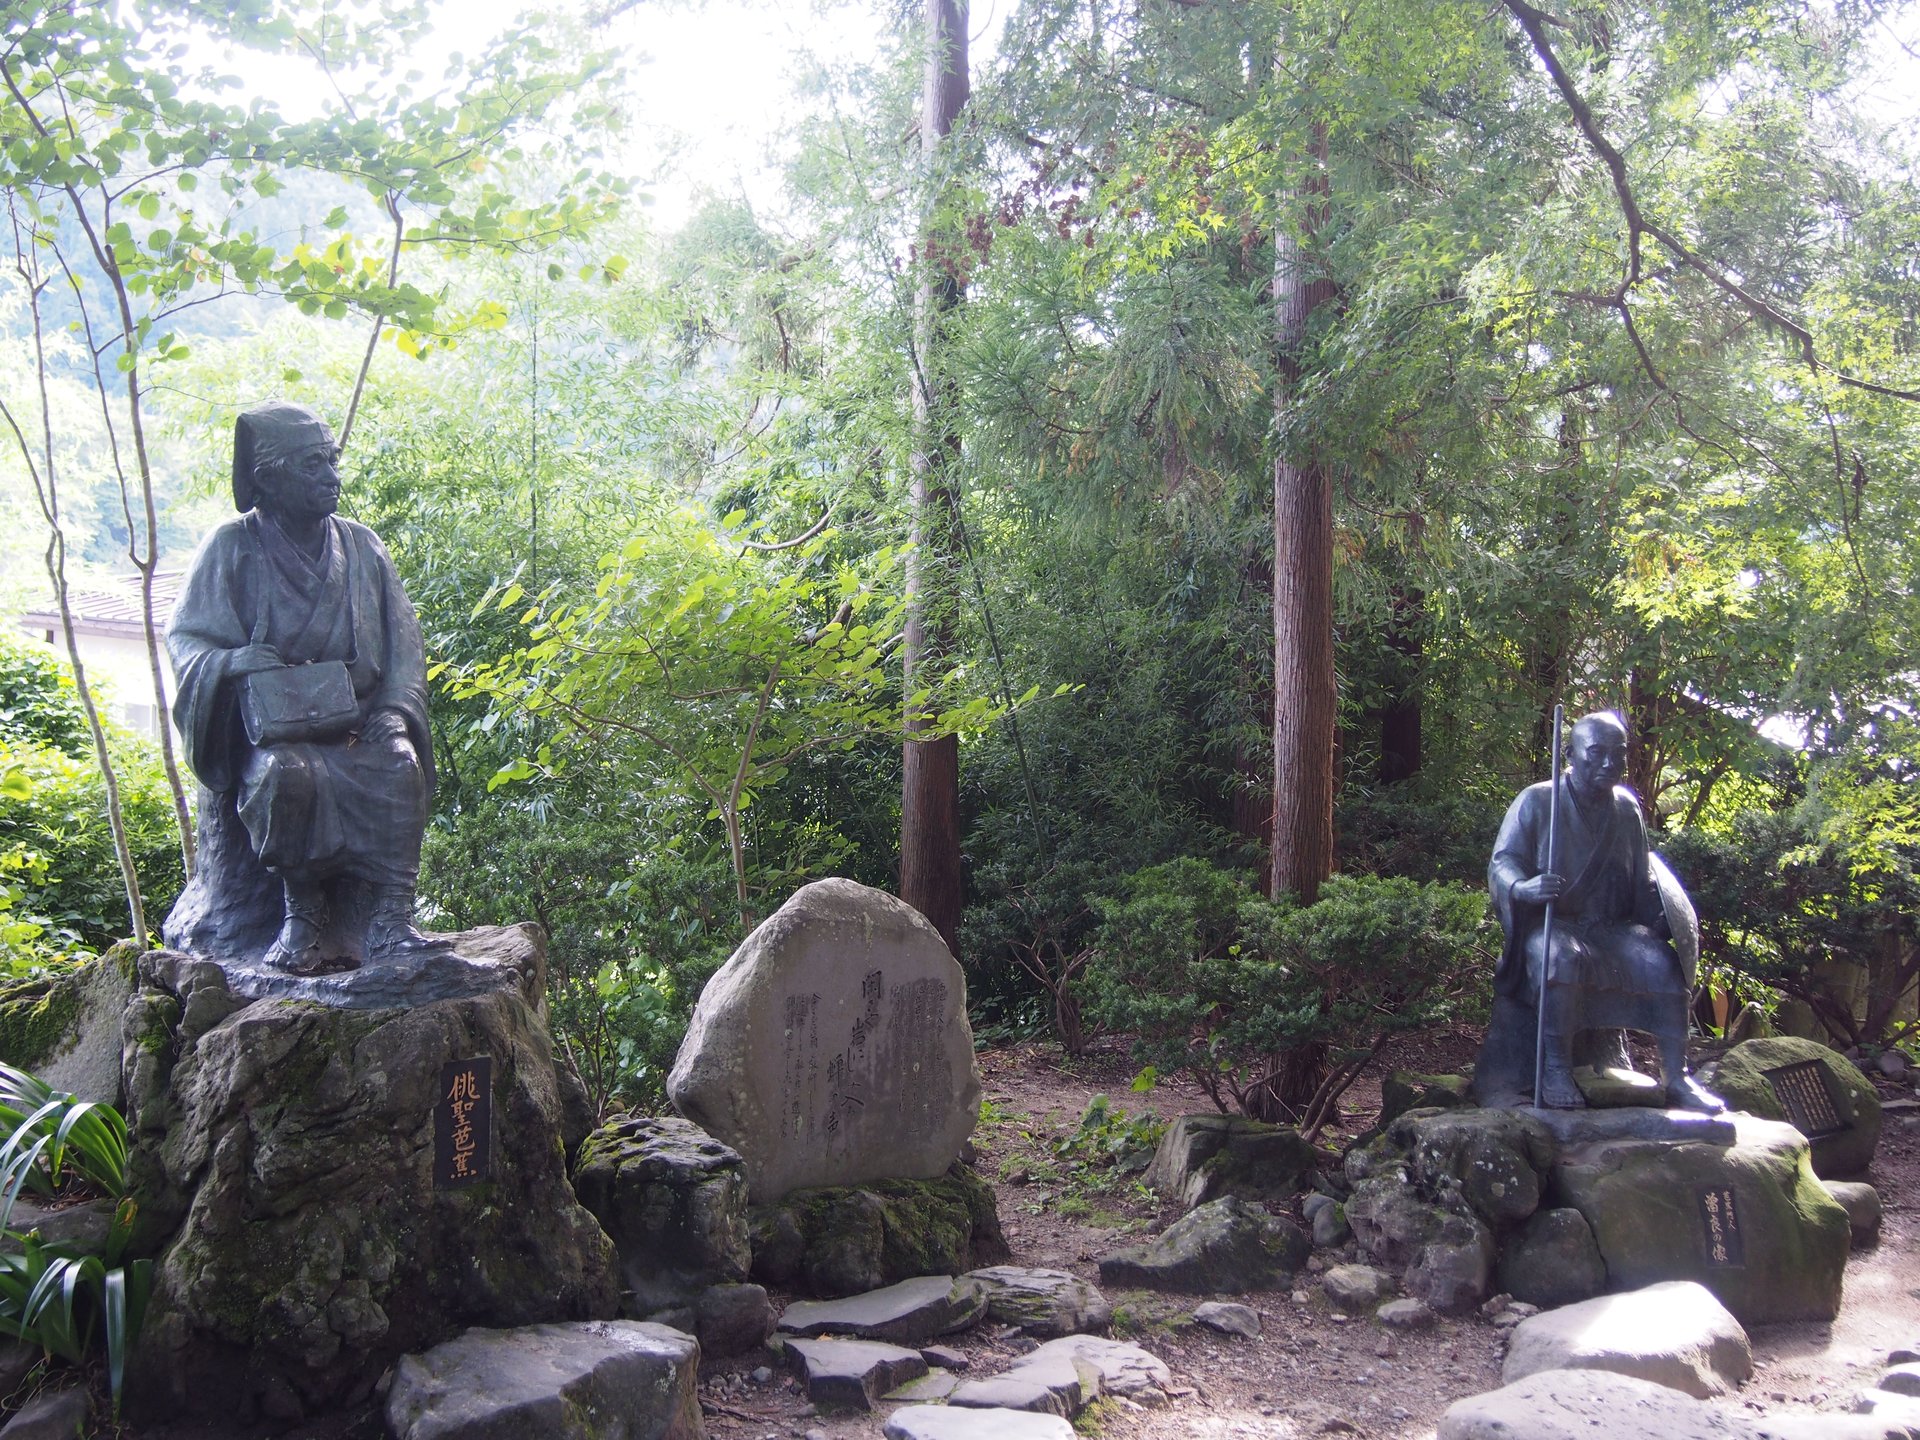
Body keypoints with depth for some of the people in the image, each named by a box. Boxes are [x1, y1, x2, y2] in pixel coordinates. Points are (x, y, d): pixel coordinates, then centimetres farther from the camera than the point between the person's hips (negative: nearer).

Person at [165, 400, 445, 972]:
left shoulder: (361, 546, 11)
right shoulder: (232, 549, 2)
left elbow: (403, 642, 8)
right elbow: (190, 642, -5)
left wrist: (393, 709, -10)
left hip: (359, 721, 3)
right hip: (270, 729, -2)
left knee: (398, 765, -30)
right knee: (288, 774, -36)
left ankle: (390, 922, -32)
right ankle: (300, 913, -17)